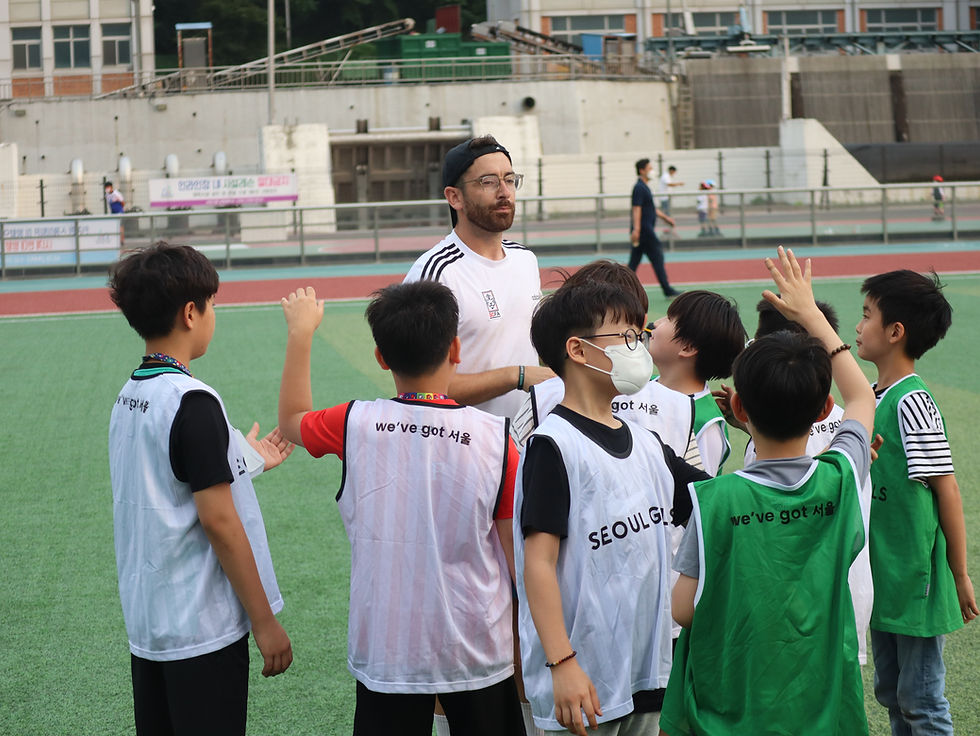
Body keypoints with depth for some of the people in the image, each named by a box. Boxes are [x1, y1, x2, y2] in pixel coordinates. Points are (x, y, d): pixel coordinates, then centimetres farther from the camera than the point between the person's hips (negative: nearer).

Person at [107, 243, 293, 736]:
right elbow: (218, 521, -19)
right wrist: (265, 622, -14)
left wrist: (245, 460, 27)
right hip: (201, 627, -8)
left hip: (146, 622, 8)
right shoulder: (192, 402, -18)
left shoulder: (129, 396, 8)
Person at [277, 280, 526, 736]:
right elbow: (522, 560, -7)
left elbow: (292, 420, 15)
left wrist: (300, 334, 24)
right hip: (477, 654, -1)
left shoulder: (354, 426, -9)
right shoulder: (495, 438, -12)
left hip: (385, 658, 1)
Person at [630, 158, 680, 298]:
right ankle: (667, 290, -1)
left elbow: (650, 209, 28)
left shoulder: (644, 187, 18)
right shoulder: (639, 188, -13)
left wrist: (665, 217, 31)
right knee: (657, 257, -5)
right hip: (645, 230, -10)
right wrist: (636, 229, -28)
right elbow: (636, 209, -21)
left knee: (634, 260, 8)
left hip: (646, 230, 10)